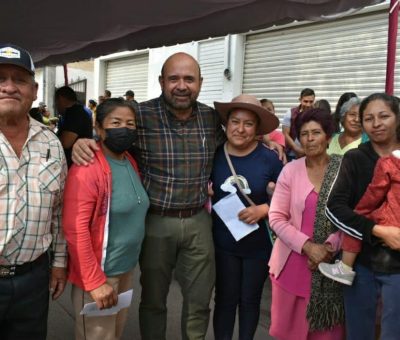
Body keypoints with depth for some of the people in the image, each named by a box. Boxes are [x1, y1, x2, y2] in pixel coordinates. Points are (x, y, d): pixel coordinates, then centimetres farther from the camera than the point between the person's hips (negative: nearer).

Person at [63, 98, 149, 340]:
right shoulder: (88, 167, -20)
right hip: (99, 273, -8)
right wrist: (95, 280, -22)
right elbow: (75, 229, -23)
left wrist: (130, 264, 12)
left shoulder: (132, 162, 6)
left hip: (127, 269, 8)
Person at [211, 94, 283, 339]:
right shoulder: (214, 154, -8)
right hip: (223, 242, 1)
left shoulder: (269, 158, -14)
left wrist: (264, 209, -20)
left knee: (250, 300, 17)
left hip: (258, 244, 0)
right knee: (225, 299, 10)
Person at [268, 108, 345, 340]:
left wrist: (329, 247, -15)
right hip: (293, 263, 1)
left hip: (331, 263, -1)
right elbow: (276, 218, -5)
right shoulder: (290, 170, -3)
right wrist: (308, 246, -15)